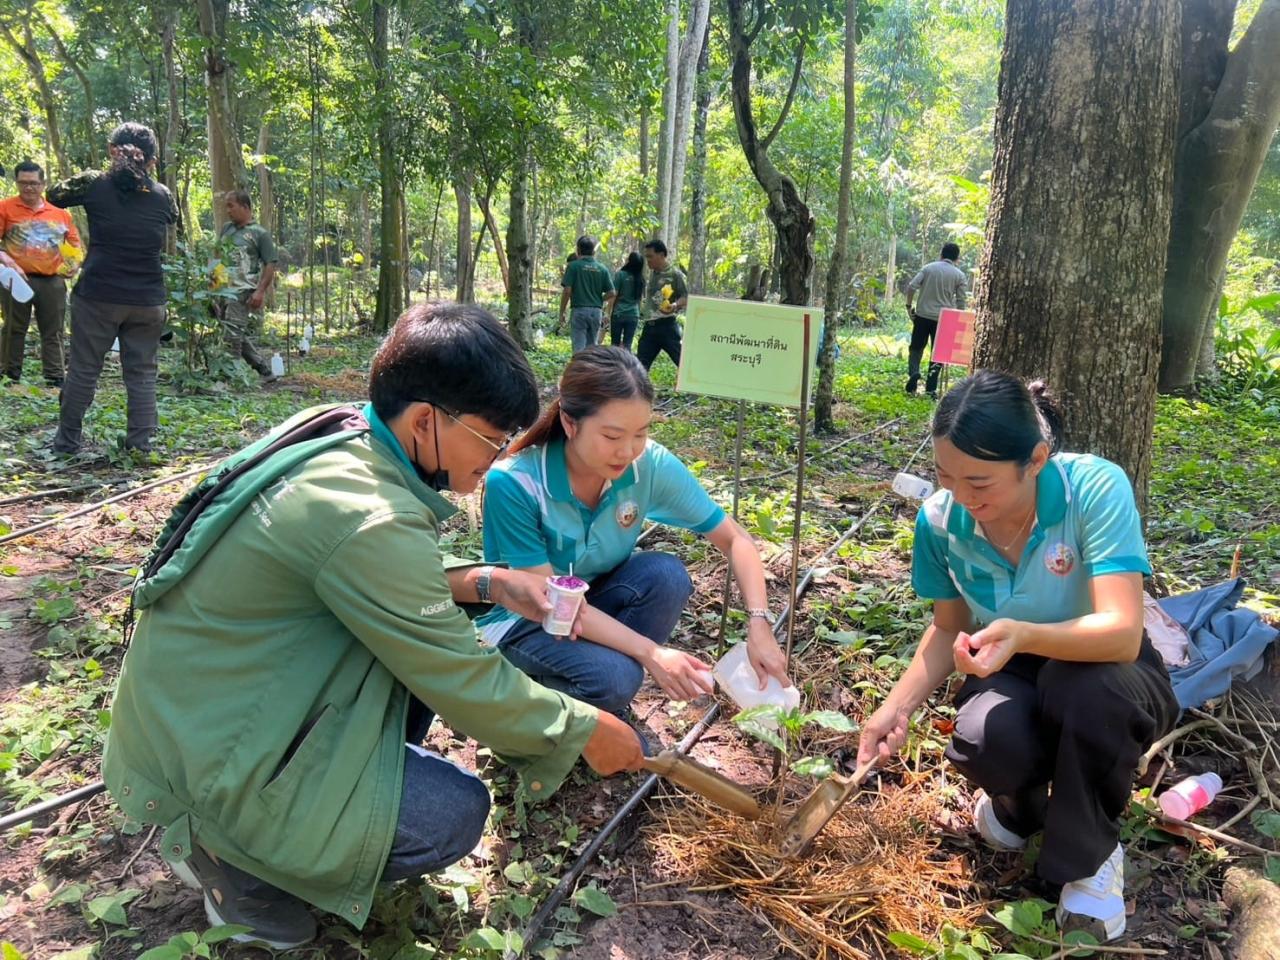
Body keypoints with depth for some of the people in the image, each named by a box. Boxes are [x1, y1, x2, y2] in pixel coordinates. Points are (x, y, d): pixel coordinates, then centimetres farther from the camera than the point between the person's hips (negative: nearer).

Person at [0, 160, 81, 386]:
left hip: (53, 281, 2)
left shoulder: (59, 212, 10)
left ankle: (55, 380, 8)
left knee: (53, 333, 4)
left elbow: (74, 241, 19)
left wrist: (75, 262, 0)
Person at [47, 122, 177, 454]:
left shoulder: (95, 184, -3)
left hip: (98, 296, -1)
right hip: (147, 301, 1)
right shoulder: (162, 195, 2)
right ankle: (141, 445, 6)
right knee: (142, 373, 8)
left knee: (83, 370, 9)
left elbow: (55, 195, 15)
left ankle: (67, 442, 18)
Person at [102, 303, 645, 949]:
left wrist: (486, 581, -2)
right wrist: (586, 730, -8)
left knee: (423, 644, 7)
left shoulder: (332, 432, -5)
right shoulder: (366, 519, -31)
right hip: (203, 752, -9)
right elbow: (466, 684, -22)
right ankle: (223, 851, 3)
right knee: (455, 813, -11)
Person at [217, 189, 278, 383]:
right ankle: (266, 371, 18)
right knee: (241, 336, 9)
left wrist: (260, 291, -15)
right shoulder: (226, 228, 15)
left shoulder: (259, 234, -4)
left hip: (243, 293, -7)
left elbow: (271, 264, -8)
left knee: (232, 335, -10)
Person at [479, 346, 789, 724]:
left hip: (596, 601, 5)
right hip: (524, 620, -4)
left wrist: (759, 624, -25)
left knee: (665, 573, -25)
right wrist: (650, 652, -32)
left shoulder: (651, 464, -19)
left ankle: (612, 714, -3)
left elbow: (734, 539, -10)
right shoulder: (513, 482, -30)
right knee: (613, 677, -31)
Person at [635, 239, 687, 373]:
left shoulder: (674, 274, -7)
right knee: (641, 363, 6)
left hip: (666, 325, -7)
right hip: (649, 326, 7)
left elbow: (686, 297, -11)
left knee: (681, 360, -8)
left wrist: (675, 305, -28)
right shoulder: (652, 273, 14)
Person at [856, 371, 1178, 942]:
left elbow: (1122, 633, -36)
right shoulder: (941, 520, -15)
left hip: (1108, 679, -2)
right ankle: (1019, 802, 8)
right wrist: (898, 706, -10)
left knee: (1081, 683, -39)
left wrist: (1022, 634, -53)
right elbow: (949, 628, 2)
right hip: (1014, 678, 2)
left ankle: (1090, 855, -8)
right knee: (981, 741, -34)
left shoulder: (1095, 489, -27)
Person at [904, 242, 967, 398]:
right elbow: (960, 301, 1)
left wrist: (909, 306, 1)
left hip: (923, 315, 0)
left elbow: (911, 287, -7)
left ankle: (913, 372, -15)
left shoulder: (928, 268, 2)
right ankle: (931, 389, 4)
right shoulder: (959, 275, 1)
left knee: (916, 348, 12)